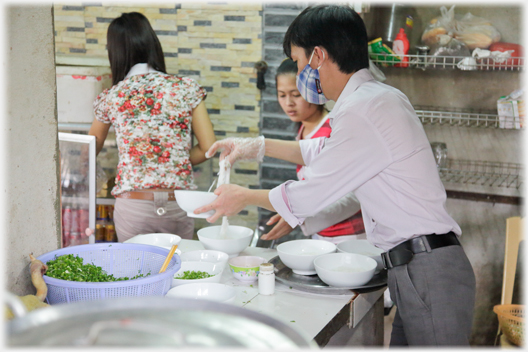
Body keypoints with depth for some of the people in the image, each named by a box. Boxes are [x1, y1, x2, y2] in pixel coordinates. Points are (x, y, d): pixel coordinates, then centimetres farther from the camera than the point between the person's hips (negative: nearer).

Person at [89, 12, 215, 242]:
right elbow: (208, 148, 0)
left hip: (132, 206, 0)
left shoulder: (110, 98, 4)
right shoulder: (186, 88, 0)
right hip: (178, 204, 1)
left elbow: (91, 151, 20)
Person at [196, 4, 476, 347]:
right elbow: (324, 152, 31)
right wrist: (259, 146, 30)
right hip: (415, 270, 10)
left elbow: (308, 197, -11)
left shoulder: (363, 111, -19)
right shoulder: (379, 96, 13)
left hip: (427, 273, -10)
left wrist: (244, 196, 6)